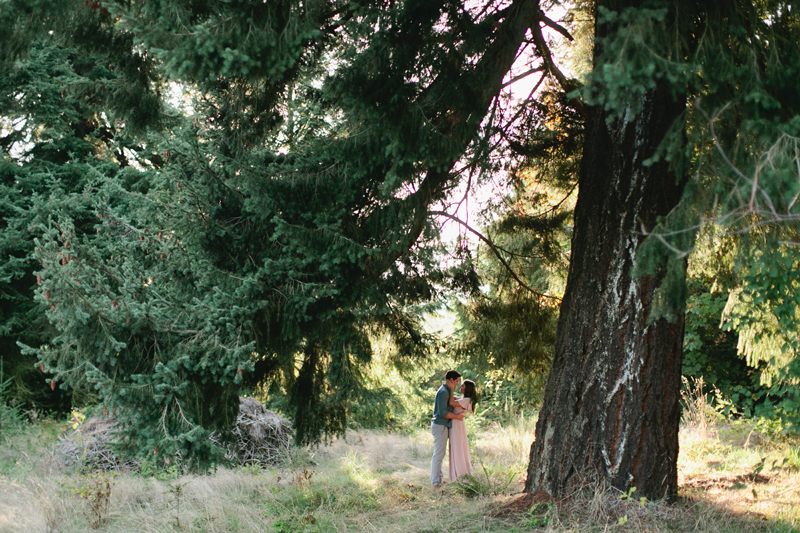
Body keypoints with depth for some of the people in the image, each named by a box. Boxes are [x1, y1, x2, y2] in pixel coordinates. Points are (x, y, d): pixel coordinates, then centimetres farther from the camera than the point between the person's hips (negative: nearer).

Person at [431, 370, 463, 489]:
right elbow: (443, 412, -23)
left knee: (440, 454, 16)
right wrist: (456, 416, -15)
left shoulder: (446, 391, 16)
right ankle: (435, 482, -5)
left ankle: (438, 480, 23)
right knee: (438, 454, -8)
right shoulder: (443, 392, -17)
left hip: (443, 426, 11)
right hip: (440, 426, -11)